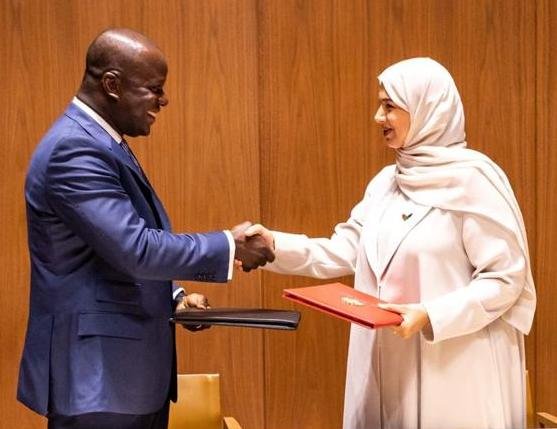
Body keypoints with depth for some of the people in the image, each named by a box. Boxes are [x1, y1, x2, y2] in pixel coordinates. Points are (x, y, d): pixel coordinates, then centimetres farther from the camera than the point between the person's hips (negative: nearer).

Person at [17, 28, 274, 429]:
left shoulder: (101, 142, 12)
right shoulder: (74, 148, -20)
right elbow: (135, 249, -25)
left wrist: (172, 297, 6)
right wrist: (229, 246, -15)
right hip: (95, 373, -10)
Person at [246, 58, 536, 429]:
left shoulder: (473, 179, -12)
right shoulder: (387, 182, 10)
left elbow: (507, 278, -14)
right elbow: (344, 253, 9)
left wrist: (430, 316, -22)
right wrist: (275, 245, -3)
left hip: (452, 368, -6)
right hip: (389, 362, 7)